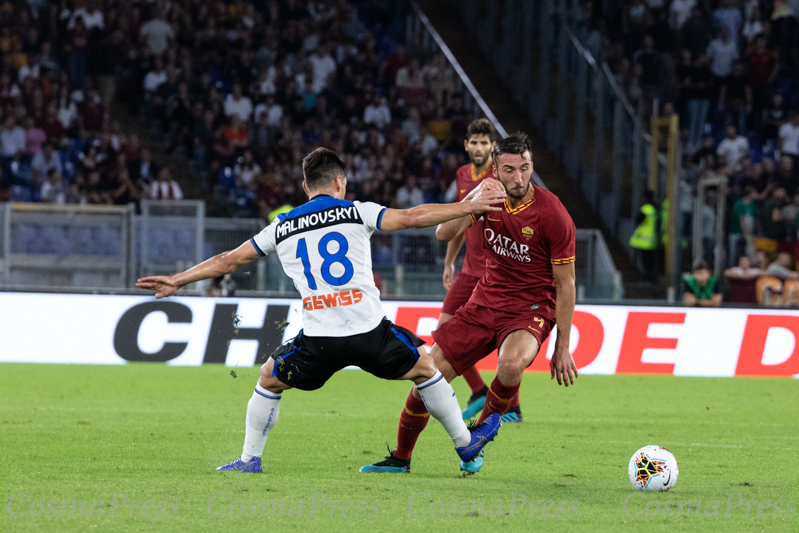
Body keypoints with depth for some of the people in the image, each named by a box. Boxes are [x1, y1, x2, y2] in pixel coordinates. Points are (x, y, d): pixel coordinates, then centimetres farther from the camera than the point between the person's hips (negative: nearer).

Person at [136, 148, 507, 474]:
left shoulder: (282, 228, 13)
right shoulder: (355, 212, 6)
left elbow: (228, 261, 19)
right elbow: (412, 218, 1)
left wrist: (177, 281, 29)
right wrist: (469, 207, 8)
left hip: (319, 339, 1)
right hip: (369, 331, -1)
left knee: (269, 379, 26)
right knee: (425, 368, 23)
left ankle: (250, 458, 22)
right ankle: (464, 442, 31)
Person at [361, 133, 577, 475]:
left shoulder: (553, 215, -16)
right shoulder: (490, 193, -3)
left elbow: (565, 284, -10)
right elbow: (444, 233, -11)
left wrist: (562, 348, -10)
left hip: (532, 308, -5)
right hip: (486, 301, 5)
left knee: (511, 364, -37)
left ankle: (482, 432, -7)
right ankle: (400, 458, 17)